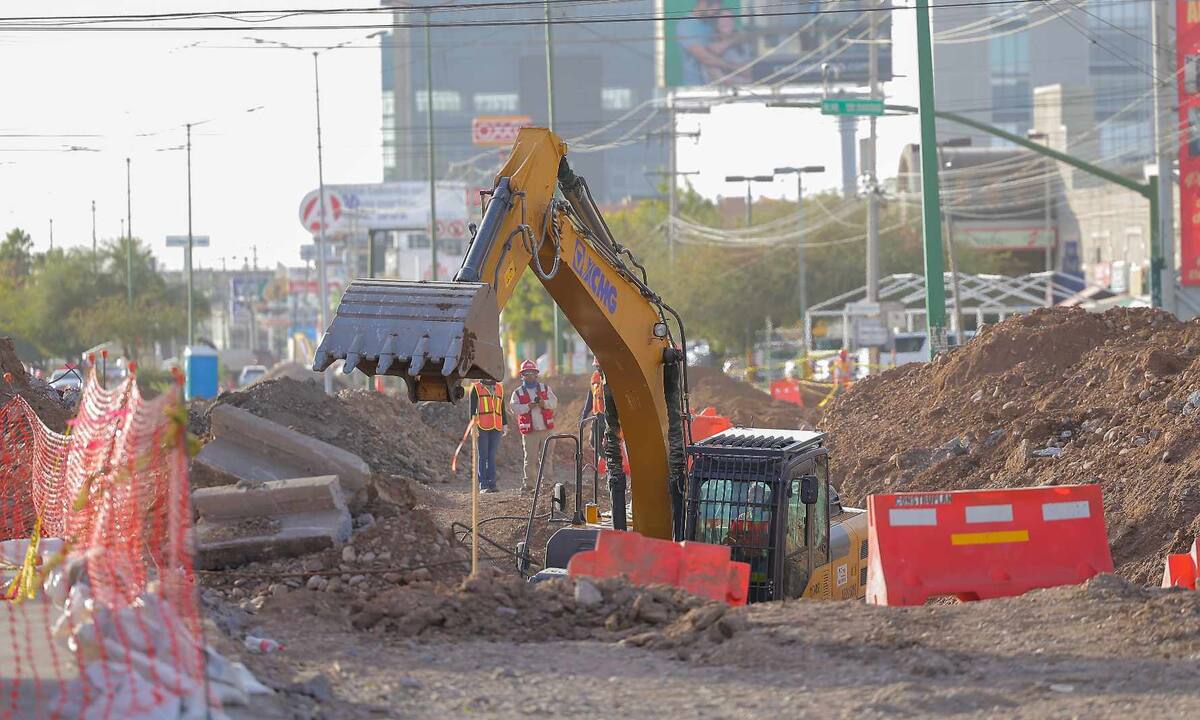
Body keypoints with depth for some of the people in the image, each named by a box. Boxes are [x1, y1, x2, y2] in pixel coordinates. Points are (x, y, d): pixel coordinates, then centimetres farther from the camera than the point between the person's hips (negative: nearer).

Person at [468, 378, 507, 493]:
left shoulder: (499, 388, 16)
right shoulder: (476, 388, 4)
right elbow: (472, 408, 0)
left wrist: (505, 425, 13)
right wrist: (473, 426, -8)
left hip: (496, 428, 3)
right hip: (482, 427, -3)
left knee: (492, 457, 4)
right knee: (483, 457, -3)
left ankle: (492, 484, 5)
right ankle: (483, 486, -2)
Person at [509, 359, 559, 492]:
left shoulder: (545, 388, 11)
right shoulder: (518, 392, 5)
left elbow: (554, 402, 3)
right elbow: (514, 407, -7)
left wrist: (544, 403, -17)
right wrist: (528, 407, -20)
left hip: (546, 429, 2)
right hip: (529, 431, -2)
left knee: (547, 457, 4)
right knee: (530, 458, -2)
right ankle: (528, 483, 2)